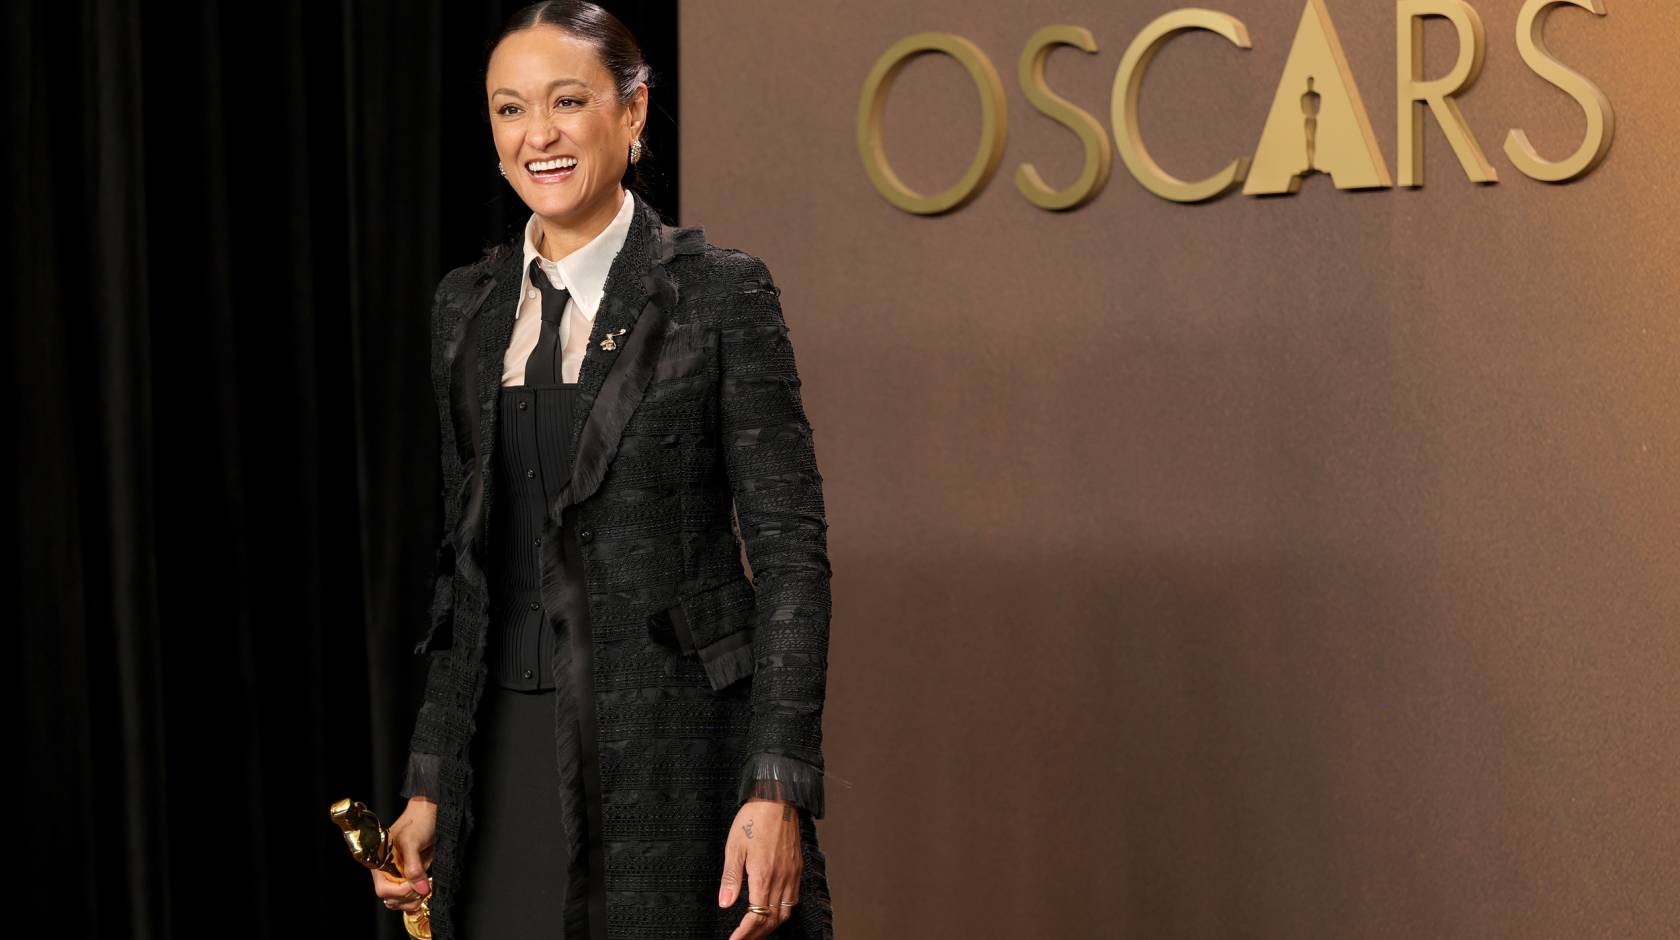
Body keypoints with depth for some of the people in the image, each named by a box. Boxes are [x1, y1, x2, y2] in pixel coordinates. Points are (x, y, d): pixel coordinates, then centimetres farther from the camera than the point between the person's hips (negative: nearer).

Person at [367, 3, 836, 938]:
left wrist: (777, 791, -16)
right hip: (511, 757, 5)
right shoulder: (468, 305, 10)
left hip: (673, 752, -4)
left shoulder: (721, 291, -5)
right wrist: (429, 784, 11)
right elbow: (468, 556, 14)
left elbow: (790, 548, -8)